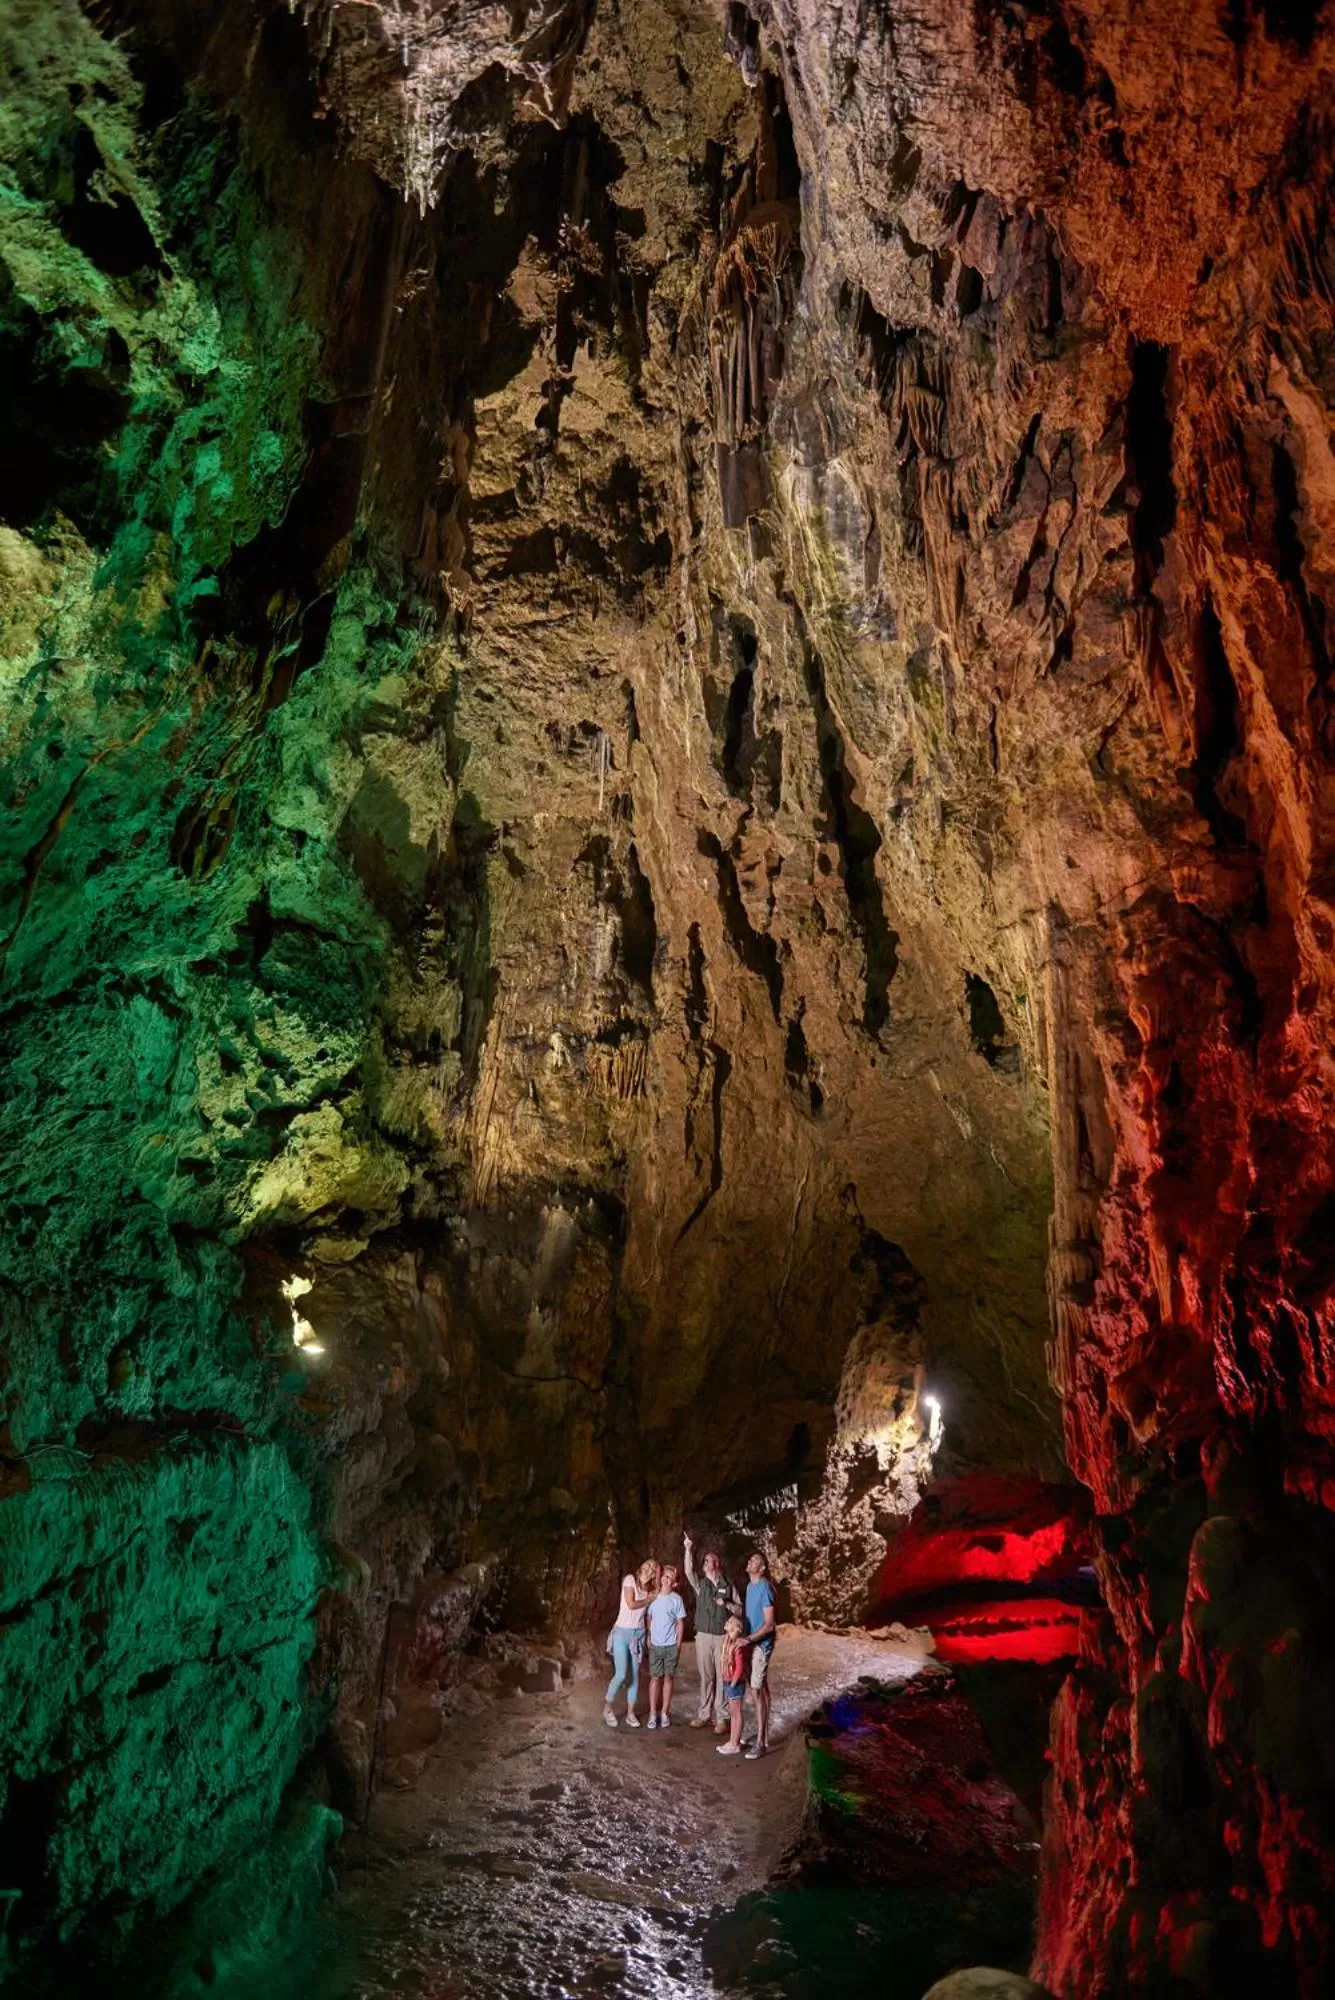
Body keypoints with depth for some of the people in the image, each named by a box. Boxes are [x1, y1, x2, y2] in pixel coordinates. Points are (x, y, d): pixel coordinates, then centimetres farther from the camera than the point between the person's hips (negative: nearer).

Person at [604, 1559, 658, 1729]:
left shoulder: (649, 1588, 10)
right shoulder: (630, 1579, -7)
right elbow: (631, 1604, -14)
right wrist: (649, 1599, -2)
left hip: (638, 1634, 5)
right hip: (622, 1632, -5)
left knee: (635, 1675, 5)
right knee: (621, 1674, -8)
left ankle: (630, 1713, 16)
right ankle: (607, 1707, 13)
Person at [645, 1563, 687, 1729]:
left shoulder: (676, 1599, -8)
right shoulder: (653, 1597, -1)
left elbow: (680, 1623, -3)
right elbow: (649, 1618, 8)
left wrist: (678, 1644, -5)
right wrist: (649, 1638, 3)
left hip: (671, 1646, -2)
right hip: (655, 1645, 2)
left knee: (668, 1678, 7)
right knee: (655, 1678, 4)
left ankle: (664, 1712, 17)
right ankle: (653, 1713, 10)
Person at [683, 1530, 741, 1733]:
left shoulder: (728, 1586, 5)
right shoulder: (699, 1583, 3)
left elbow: (740, 1609, 7)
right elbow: (688, 1571, -17)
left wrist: (726, 1604, -12)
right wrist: (688, 1550, -31)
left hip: (724, 1637, -1)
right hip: (704, 1636, 1)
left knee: (722, 1677, 0)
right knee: (706, 1676, 7)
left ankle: (721, 1718, 7)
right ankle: (704, 1715, 18)